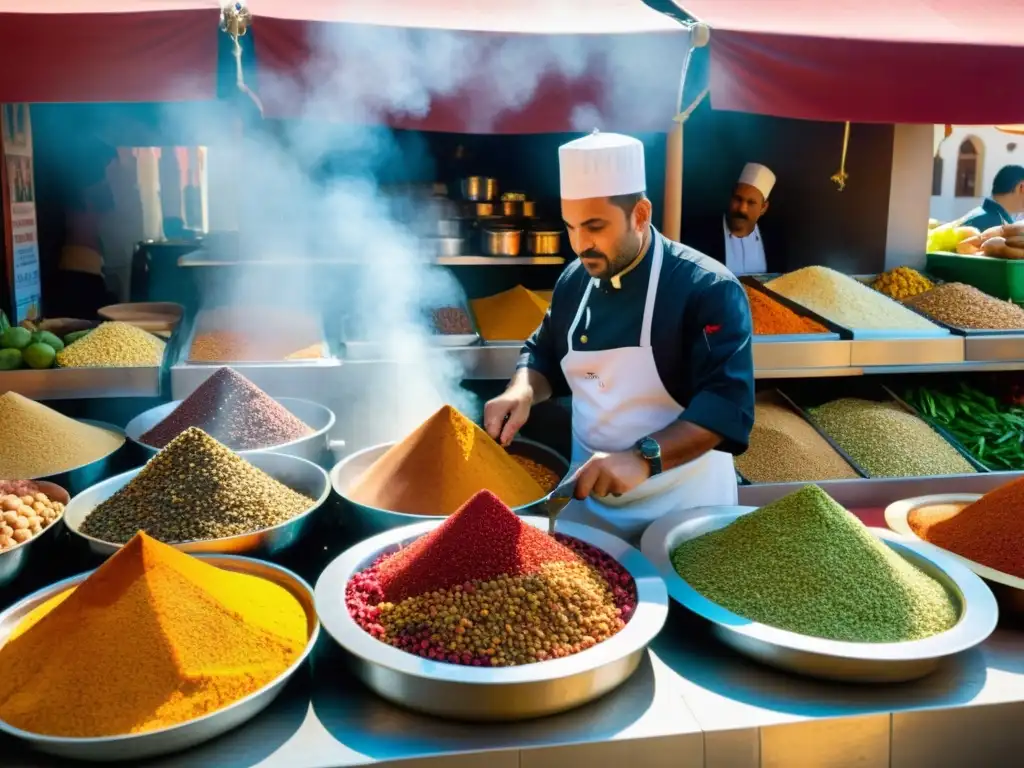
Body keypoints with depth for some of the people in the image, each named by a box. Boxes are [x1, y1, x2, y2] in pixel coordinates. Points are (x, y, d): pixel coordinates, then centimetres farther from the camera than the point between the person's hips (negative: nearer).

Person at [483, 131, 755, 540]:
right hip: (588, 494, 6)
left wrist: (644, 458, -39)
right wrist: (521, 391, -9)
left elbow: (727, 404, -26)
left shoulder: (708, 289, -19)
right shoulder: (575, 280, 1)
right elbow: (545, 355, 14)